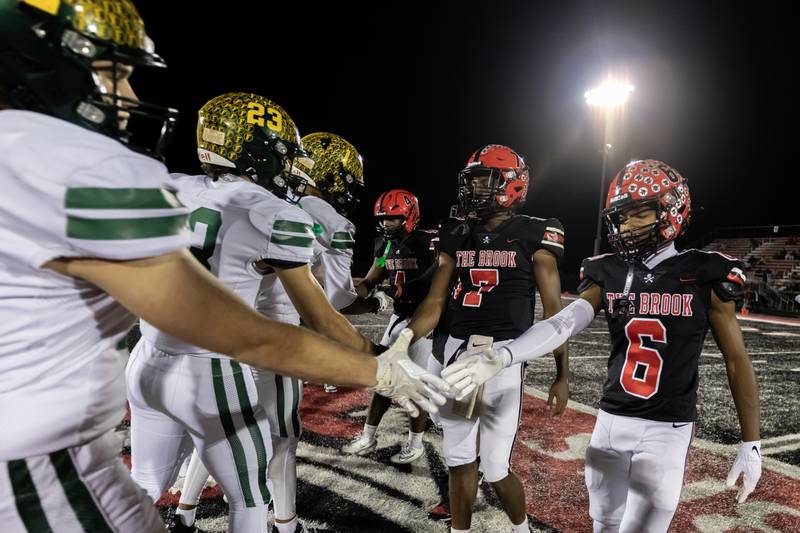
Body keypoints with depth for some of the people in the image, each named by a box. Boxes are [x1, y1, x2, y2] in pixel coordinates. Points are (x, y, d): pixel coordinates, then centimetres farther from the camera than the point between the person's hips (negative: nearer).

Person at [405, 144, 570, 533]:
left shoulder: (533, 235, -4)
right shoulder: (456, 235, 8)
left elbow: (553, 309, -2)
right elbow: (435, 303, 8)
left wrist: (562, 375, -2)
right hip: (458, 351, 4)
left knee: (495, 470, 4)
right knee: (459, 462, 14)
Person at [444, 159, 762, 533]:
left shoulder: (704, 277, -8)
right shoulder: (608, 275, -1)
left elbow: (737, 361, -1)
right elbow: (561, 324, -17)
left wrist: (751, 444, 0)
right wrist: (500, 357, -34)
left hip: (668, 429, -3)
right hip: (611, 420, 4)